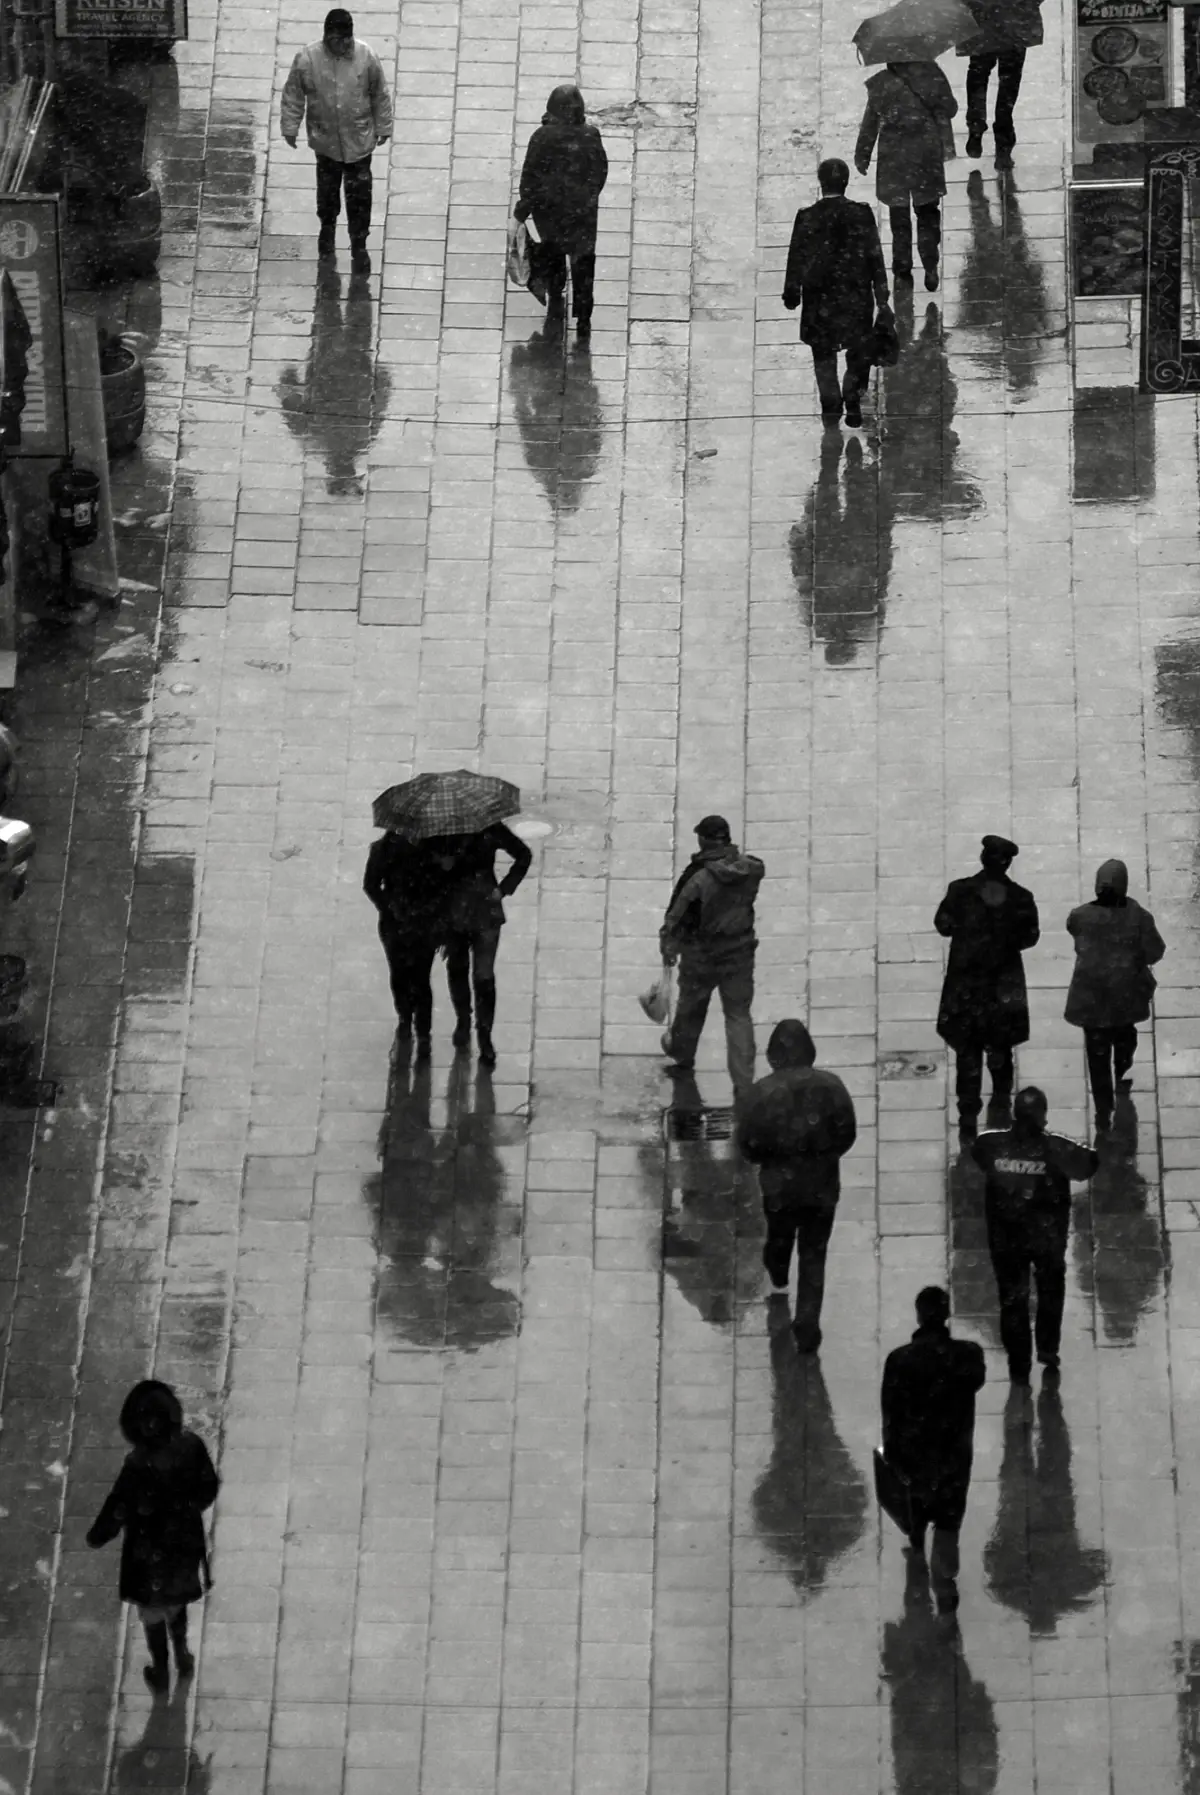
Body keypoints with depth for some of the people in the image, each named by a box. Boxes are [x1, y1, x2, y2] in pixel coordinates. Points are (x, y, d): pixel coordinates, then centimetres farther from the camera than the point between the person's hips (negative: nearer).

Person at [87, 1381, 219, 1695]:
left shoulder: (140, 1466, -35)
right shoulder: (190, 1446, -21)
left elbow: (118, 1510, -24)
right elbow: (209, 1489, -5)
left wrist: (97, 1535, -4)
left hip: (151, 1550, -4)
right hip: (185, 1542, 4)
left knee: (153, 1611, 22)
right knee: (177, 1601, 32)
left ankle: (161, 1673, 41)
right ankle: (182, 1655, 52)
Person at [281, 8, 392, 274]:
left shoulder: (366, 57, -16)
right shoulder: (307, 59, -18)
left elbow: (380, 96, -3)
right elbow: (293, 95, -5)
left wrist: (383, 127, 5)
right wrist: (290, 128, -1)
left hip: (359, 140, -1)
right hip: (325, 140, 1)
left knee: (359, 196, 2)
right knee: (327, 189, 21)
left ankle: (359, 247, 17)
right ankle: (327, 227, 47)